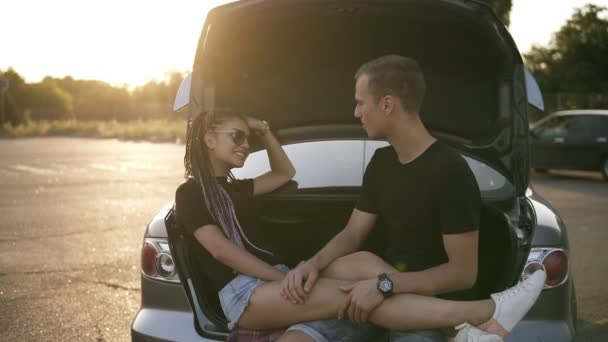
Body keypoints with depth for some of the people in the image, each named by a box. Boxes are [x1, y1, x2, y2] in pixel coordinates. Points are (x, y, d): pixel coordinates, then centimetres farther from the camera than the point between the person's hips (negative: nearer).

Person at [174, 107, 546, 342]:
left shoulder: (232, 188, 27)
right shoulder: (190, 193, 3)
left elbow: (285, 173, 36)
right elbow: (221, 249, -9)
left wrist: (264, 131, 23)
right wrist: (285, 279, -13)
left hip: (274, 282, 7)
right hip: (243, 295, -7)